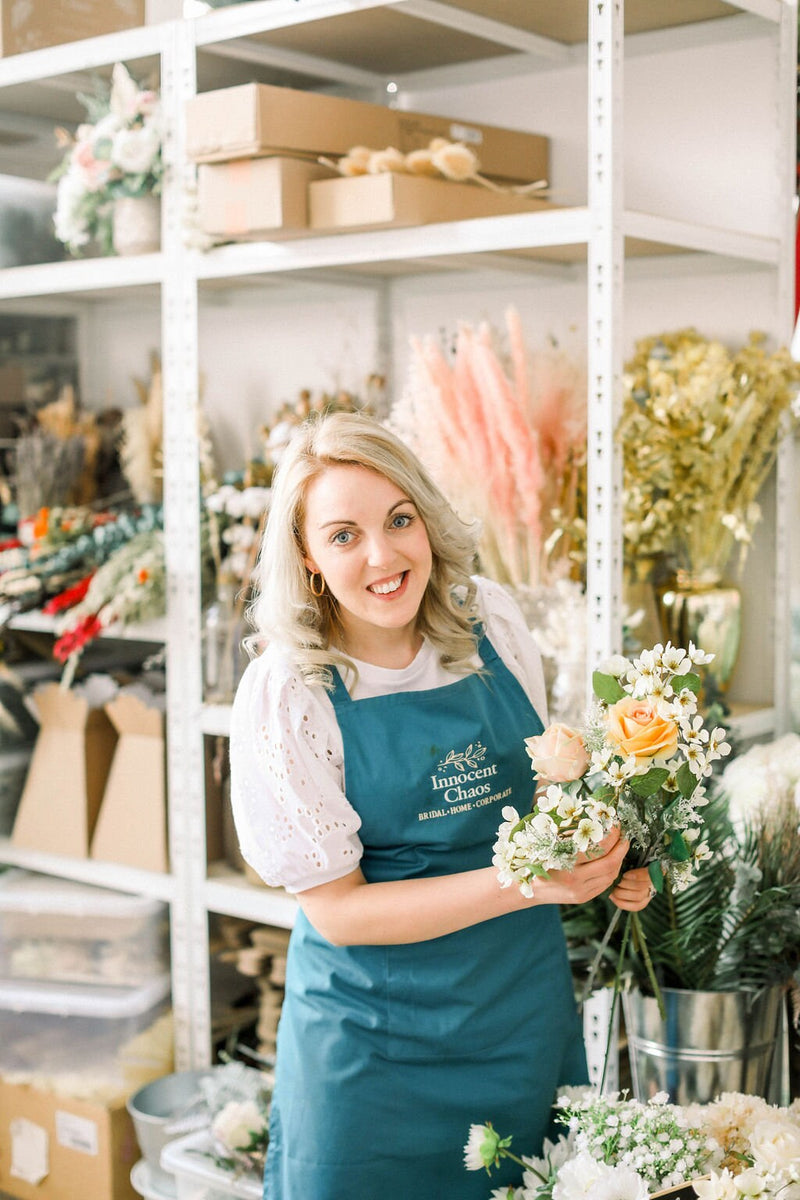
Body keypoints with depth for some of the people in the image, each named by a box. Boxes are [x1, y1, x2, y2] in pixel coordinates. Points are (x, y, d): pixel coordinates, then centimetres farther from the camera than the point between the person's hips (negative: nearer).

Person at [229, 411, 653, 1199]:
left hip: (525, 1009, 4)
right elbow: (337, 909, -16)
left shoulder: (492, 621, -5)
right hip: (377, 1036, -3)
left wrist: (602, 857, -8)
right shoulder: (285, 693, -17)